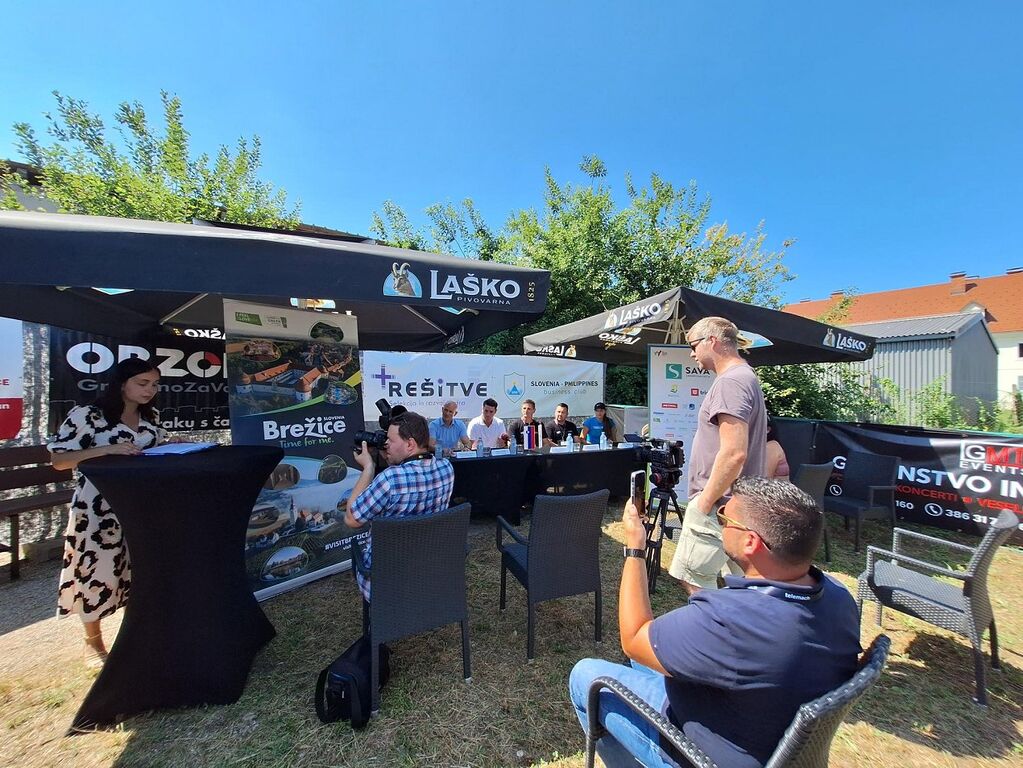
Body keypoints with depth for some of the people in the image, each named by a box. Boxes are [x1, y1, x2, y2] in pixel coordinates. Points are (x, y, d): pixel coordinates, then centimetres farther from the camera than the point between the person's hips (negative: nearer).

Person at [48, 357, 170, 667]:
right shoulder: (86, 415, -12)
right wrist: (107, 449, -27)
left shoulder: (151, 416, 5)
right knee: (97, 571, 7)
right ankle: (93, 642, 30)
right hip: (98, 509, -5)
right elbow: (58, 459, -12)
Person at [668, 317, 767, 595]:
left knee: (695, 581, 0)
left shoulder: (730, 381, -18)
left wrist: (704, 502, -18)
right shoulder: (748, 378, 15)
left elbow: (734, 453, -27)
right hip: (740, 504, 10)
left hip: (718, 506, -10)